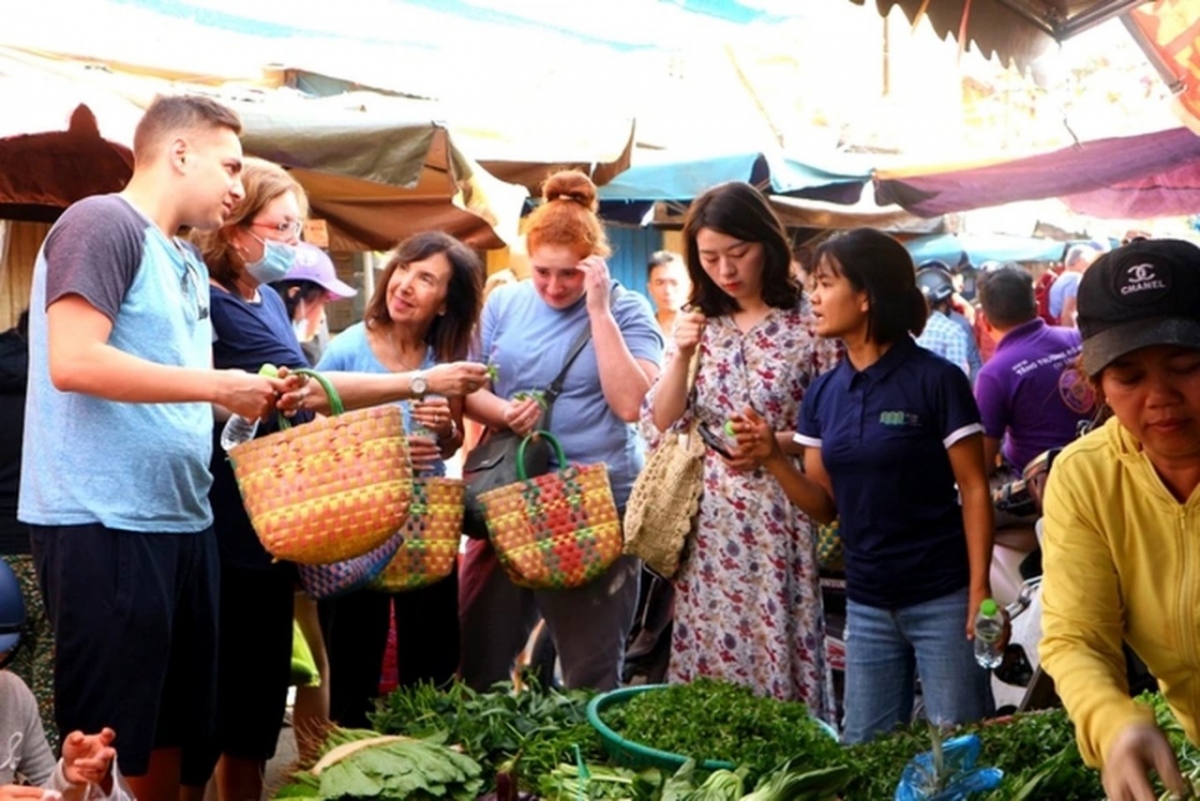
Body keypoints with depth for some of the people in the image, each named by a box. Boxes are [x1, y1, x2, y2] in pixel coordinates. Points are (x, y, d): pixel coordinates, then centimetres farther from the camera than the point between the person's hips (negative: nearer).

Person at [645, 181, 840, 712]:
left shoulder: (809, 324, -5)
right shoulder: (699, 324, 9)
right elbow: (661, 424, 6)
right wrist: (682, 354, -7)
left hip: (778, 519, -4)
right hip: (707, 520, 4)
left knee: (776, 648, -1)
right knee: (706, 652, 8)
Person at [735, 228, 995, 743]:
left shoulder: (936, 380, -11)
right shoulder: (824, 393, 5)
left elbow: (974, 490, -9)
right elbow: (825, 506, 6)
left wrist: (980, 592, -16)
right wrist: (773, 458, -11)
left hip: (942, 600, -5)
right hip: (866, 604, 5)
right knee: (864, 749, 14)